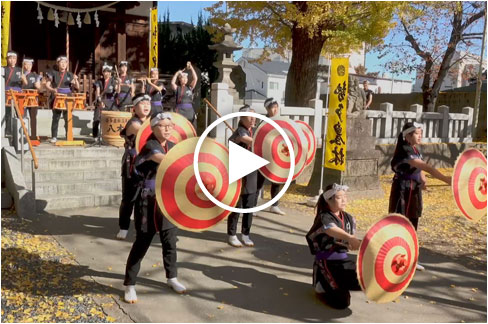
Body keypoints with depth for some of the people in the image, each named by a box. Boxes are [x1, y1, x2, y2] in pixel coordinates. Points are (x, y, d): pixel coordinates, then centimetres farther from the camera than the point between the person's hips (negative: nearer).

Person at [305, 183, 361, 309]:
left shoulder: (348, 218, 9)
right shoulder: (324, 217, -15)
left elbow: (351, 242, 14)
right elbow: (331, 229, -40)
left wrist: (354, 244, -11)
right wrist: (349, 238, -56)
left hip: (344, 259, 7)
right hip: (326, 262, -7)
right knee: (341, 302, -14)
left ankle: (338, 282, 23)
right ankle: (321, 285, 16)